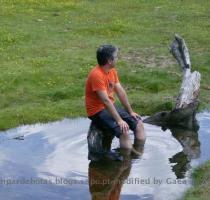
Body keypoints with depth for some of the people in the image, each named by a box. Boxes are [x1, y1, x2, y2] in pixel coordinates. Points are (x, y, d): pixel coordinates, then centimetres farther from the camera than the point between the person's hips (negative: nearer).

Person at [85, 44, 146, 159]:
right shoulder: (96, 75, -24)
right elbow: (105, 100, -28)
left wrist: (130, 112, 7)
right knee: (123, 131, -26)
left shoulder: (112, 70, 4)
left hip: (111, 107, 9)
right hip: (97, 111, -9)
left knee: (138, 123, 2)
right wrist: (119, 120, -28)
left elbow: (121, 92, 8)